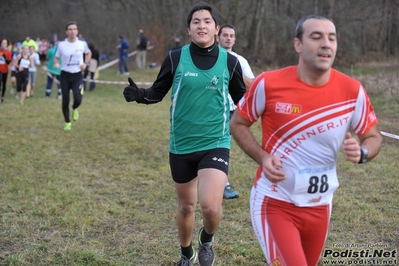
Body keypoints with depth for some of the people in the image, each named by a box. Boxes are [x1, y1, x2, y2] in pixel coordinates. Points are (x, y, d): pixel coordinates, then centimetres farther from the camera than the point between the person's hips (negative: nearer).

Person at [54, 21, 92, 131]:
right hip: (65, 76, 0)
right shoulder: (61, 44, -6)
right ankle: (67, 123, 24)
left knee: (78, 99, -18)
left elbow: (88, 53, 17)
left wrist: (85, 63, 1)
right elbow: (56, 57, 6)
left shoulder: (82, 43, -3)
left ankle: (74, 109, 19)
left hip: (77, 76, 0)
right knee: (65, 101, 3)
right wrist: (56, 63, -16)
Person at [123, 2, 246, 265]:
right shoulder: (175, 58, -5)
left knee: (211, 206, -19)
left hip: (216, 144, -1)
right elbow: (158, 92, 4)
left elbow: (242, 99, 7)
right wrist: (140, 94, -17)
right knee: (186, 205, 16)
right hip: (181, 146, 2)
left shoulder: (230, 61, -4)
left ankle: (207, 239, 18)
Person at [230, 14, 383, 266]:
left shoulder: (353, 91, -8)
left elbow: (373, 136, 6)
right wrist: (262, 157, -16)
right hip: (275, 202, -3)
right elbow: (238, 124, 1)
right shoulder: (269, 84, -13)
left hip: (319, 206, 4)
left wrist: (362, 152, -17)